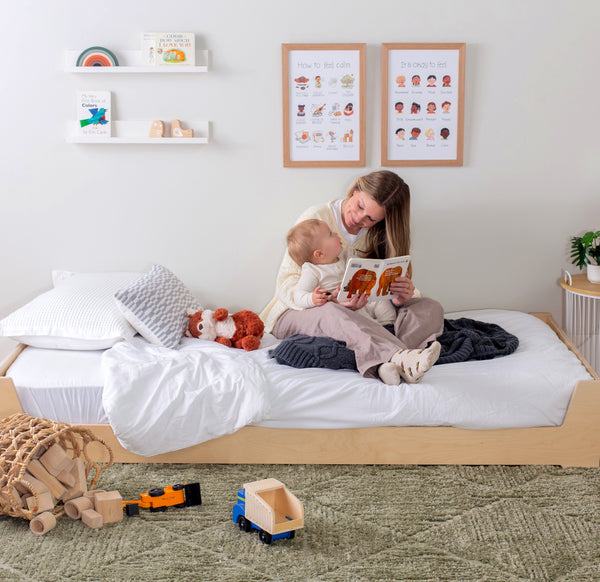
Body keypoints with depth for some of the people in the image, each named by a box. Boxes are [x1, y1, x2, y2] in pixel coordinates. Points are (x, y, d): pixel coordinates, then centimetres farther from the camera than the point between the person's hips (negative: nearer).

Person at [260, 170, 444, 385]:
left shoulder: (379, 235, 5)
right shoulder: (316, 218, -8)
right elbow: (286, 283, -14)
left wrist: (404, 296, -25)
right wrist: (331, 300, -34)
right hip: (298, 313, -4)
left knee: (430, 308, -17)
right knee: (332, 313, -41)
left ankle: (390, 363, -48)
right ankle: (402, 359, -60)